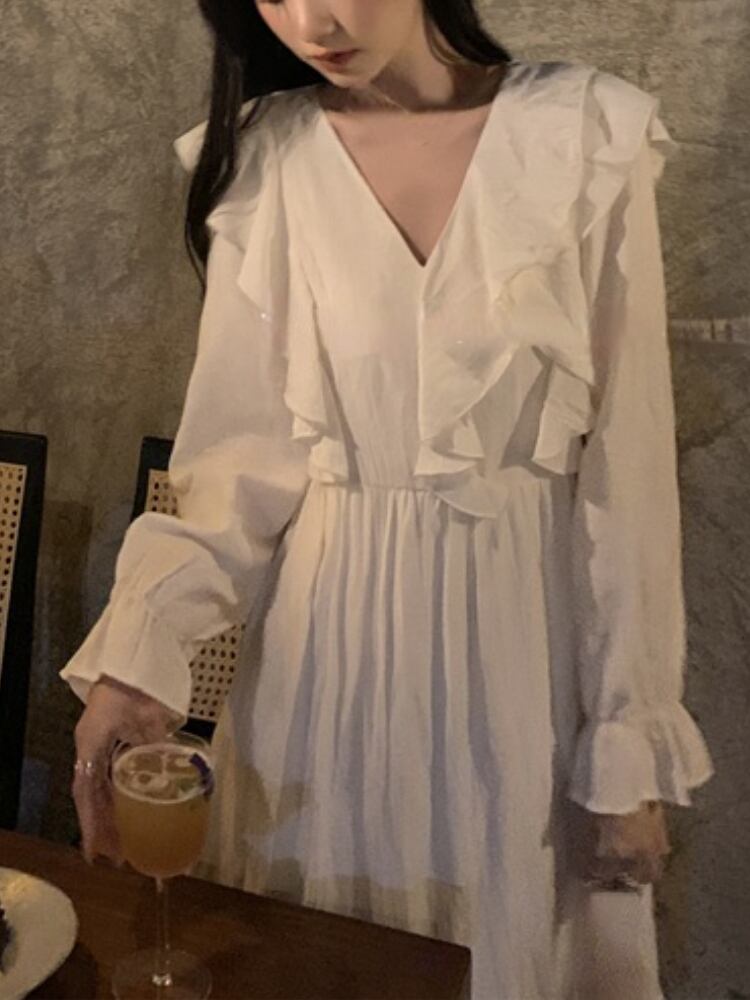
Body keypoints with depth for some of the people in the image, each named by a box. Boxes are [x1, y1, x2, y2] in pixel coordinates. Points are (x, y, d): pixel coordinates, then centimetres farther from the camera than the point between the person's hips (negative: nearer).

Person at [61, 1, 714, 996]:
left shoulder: (589, 137, -7)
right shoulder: (262, 161, -1)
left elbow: (627, 460, -6)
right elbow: (243, 453, -3)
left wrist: (632, 740, -5)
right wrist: (140, 650, -19)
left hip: (528, 631, -1)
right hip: (330, 643, 2)